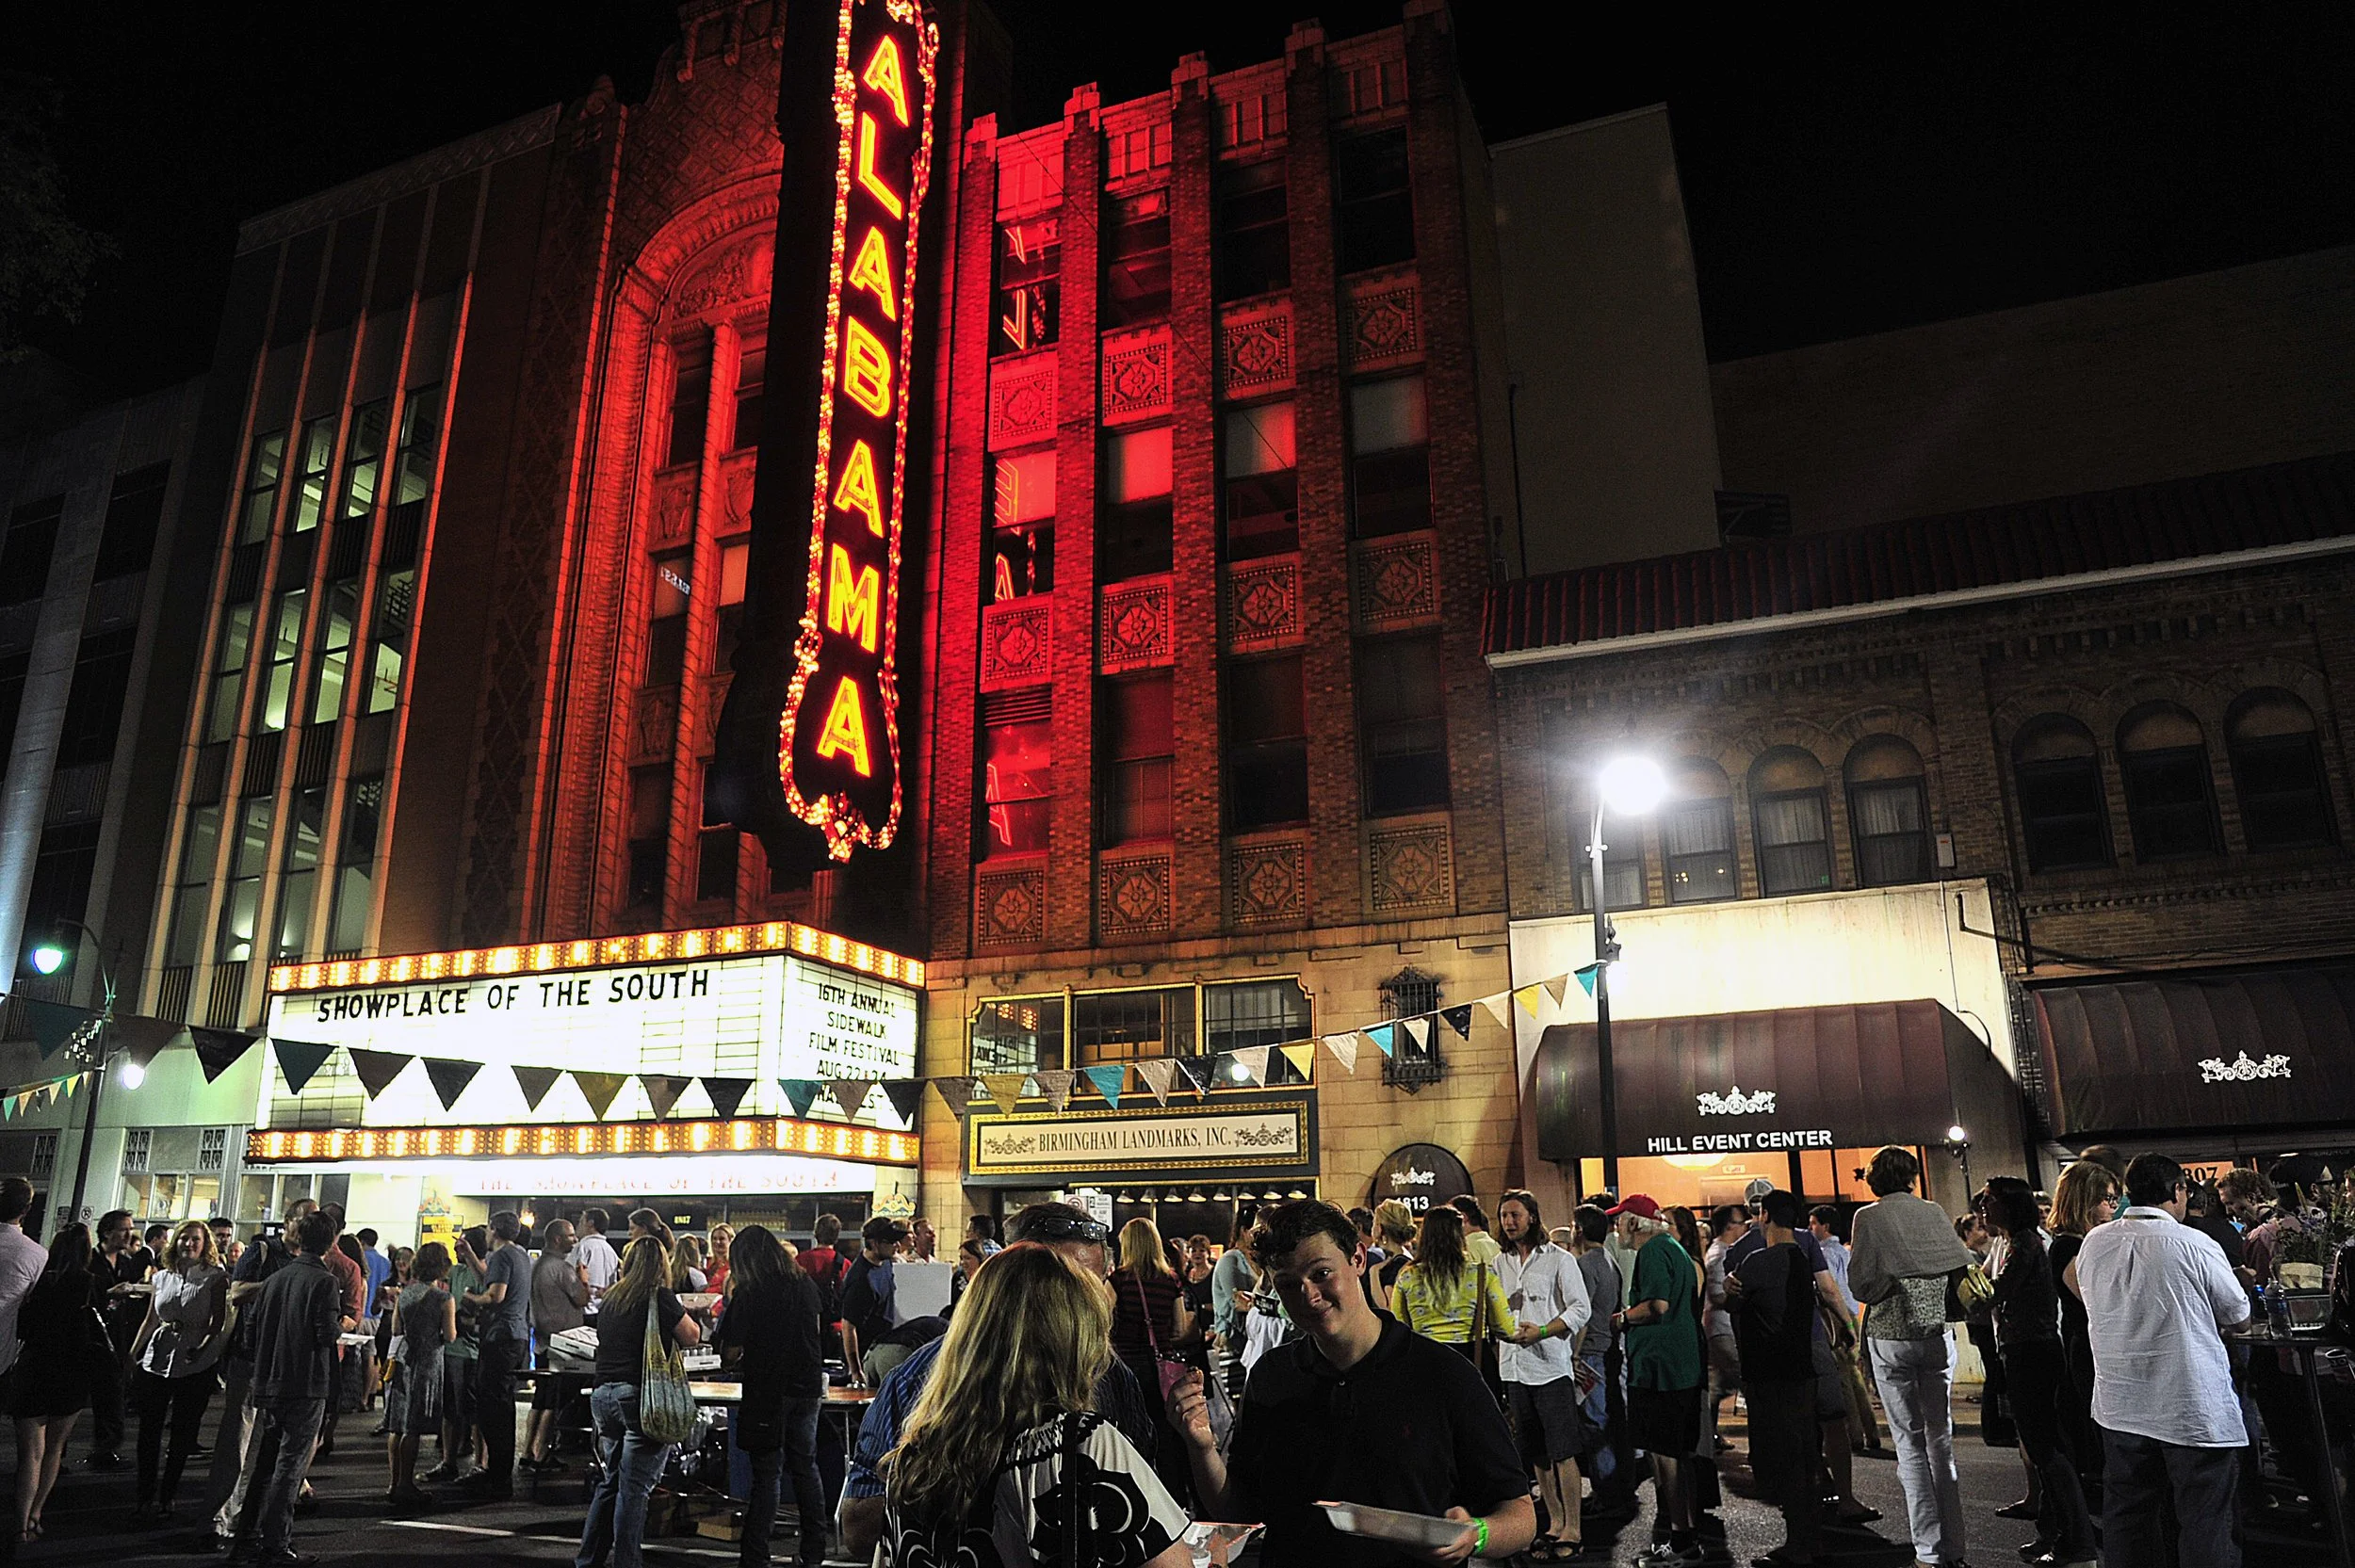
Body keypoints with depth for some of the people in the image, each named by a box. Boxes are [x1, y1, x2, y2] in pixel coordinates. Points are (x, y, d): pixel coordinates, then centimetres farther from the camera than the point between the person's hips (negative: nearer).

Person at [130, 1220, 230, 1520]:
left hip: (195, 1364, -4)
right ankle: (145, 1495, 17)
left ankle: (165, 1497, 16)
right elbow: (150, 1321, 16)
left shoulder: (215, 1278, -3)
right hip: (157, 1358, 4)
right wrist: (132, 1355, 12)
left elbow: (218, 1321, -8)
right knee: (148, 1430, 5)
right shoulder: (162, 1277, 10)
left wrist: (202, 1348, -21)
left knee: (182, 1433, 4)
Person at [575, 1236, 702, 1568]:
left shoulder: (609, 1298, 11)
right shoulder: (660, 1298, -9)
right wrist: (680, 1315, 18)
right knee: (634, 1487, -2)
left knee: (610, 1481, 18)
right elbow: (693, 1337, -2)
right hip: (641, 1397, -7)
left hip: (603, 1395, 7)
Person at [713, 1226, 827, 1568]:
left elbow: (730, 1352, -11)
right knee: (806, 1468, 14)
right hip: (808, 1386, 4)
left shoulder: (749, 1293, -12)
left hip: (768, 1391, -4)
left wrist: (733, 1361, 10)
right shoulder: (806, 1284, 3)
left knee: (767, 1475, 3)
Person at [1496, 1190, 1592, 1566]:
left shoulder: (1559, 1259, -4)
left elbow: (1581, 1308, -9)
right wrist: (1503, 1329, -3)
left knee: (1563, 1452, -5)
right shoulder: (1500, 1262, 12)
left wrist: (1541, 1331, -17)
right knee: (1537, 1454, 12)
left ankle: (1573, 1531, 3)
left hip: (1551, 1365, -5)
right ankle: (1555, 1523, 23)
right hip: (1514, 1368, 6)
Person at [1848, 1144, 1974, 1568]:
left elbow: (1860, 1282, -9)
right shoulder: (1933, 1212, 3)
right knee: (1941, 1438, 10)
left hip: (1891, 1336, -3)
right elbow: (1964, 1266, 6)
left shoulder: (1868, 1218, -7)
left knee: (1910, 1442, 3)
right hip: (1937, 1332, 3)